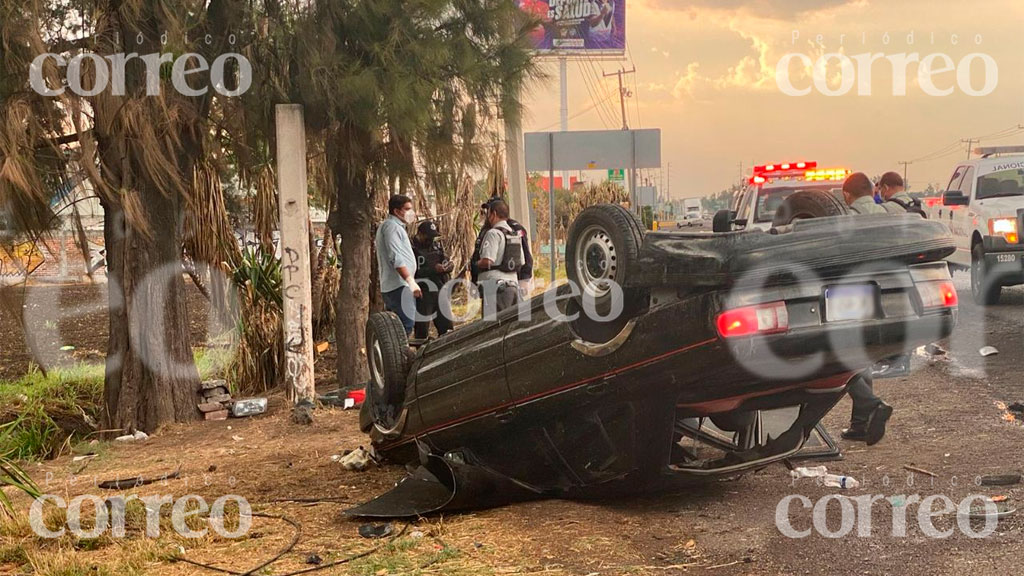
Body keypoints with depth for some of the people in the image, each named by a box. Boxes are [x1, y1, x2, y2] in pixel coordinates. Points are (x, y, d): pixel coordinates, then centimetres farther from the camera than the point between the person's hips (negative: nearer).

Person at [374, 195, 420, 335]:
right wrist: (411, 281, -26)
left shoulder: (395, 226, 23)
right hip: (399, 286, -11)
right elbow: (396, 258, -22)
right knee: (406, 325, -15)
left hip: (391, 287, 11)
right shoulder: (392, 226, -11)